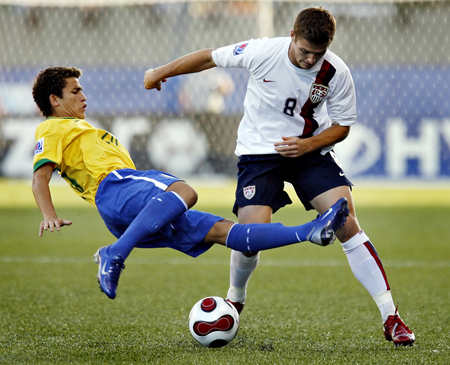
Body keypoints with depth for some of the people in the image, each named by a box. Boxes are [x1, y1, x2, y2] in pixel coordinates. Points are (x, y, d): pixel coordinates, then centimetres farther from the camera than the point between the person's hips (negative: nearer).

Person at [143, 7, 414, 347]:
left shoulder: (337, 73, -15)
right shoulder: (263, 52, -19)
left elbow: (342, 126, -1)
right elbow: (211, 57, -3)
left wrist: (308, 145, -20)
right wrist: (161, 72, 10)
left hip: (310, 151, 1)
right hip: (259, 150, -1)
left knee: (348, 225, -15)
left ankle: (391, 318, -11)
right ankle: (235, 300, 20)